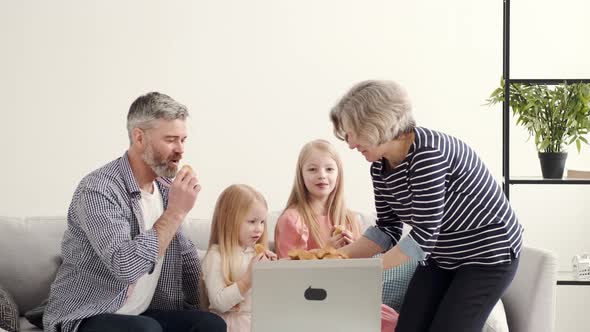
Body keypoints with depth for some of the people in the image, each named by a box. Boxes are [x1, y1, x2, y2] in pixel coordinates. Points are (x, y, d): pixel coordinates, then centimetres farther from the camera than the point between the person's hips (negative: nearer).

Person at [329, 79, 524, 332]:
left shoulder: (427, 152, -28)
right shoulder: (380, 165, -3)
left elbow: (423, 234, -30)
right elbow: (387, 230, 3)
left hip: (487, 253, -8)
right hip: (442, 256, 8)